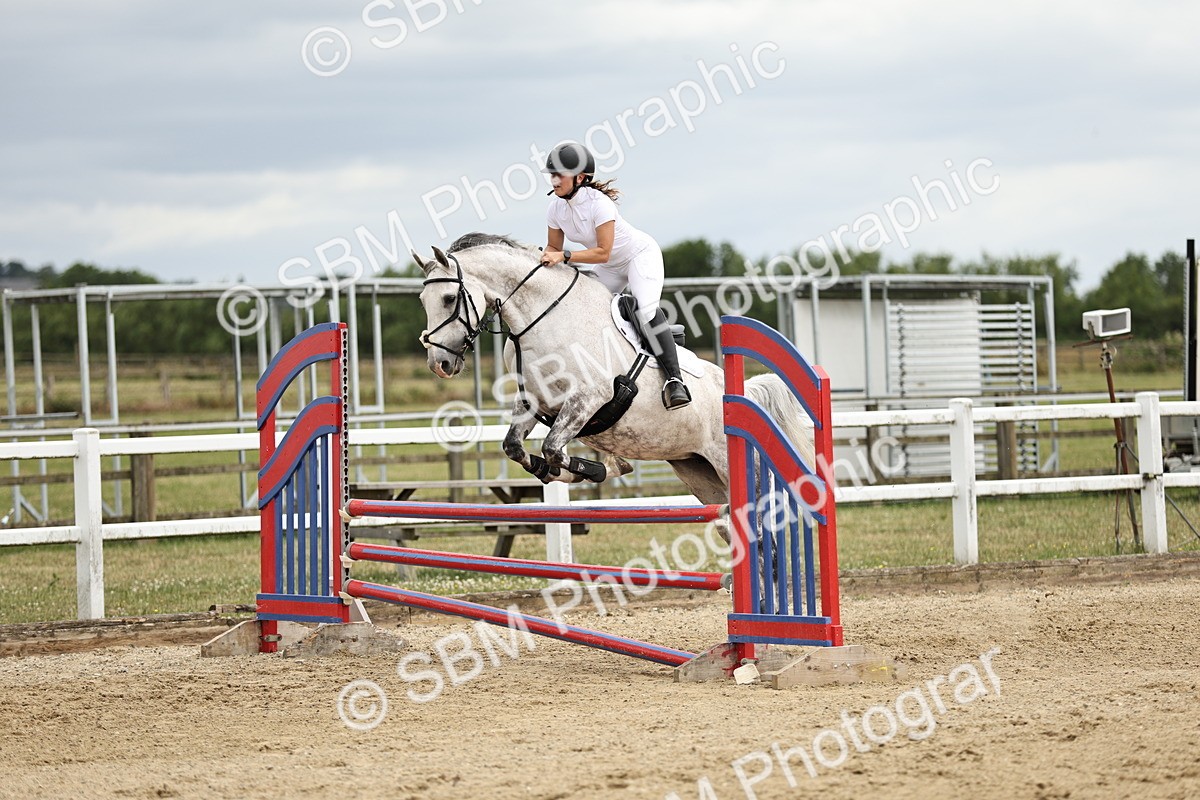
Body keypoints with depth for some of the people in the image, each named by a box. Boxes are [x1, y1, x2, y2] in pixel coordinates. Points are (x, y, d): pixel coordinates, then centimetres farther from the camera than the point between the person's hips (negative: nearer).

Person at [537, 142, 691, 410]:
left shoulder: (598, 203, -30)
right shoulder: (556, 208, -9)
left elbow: (603, 252, -33)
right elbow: (554, 248, 2)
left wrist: (564, 256, -40)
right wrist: (546, 258, -21)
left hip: (641, 255, -8)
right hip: (610, 269, 8)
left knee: (646, 309, -29)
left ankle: (674, 379, -34)